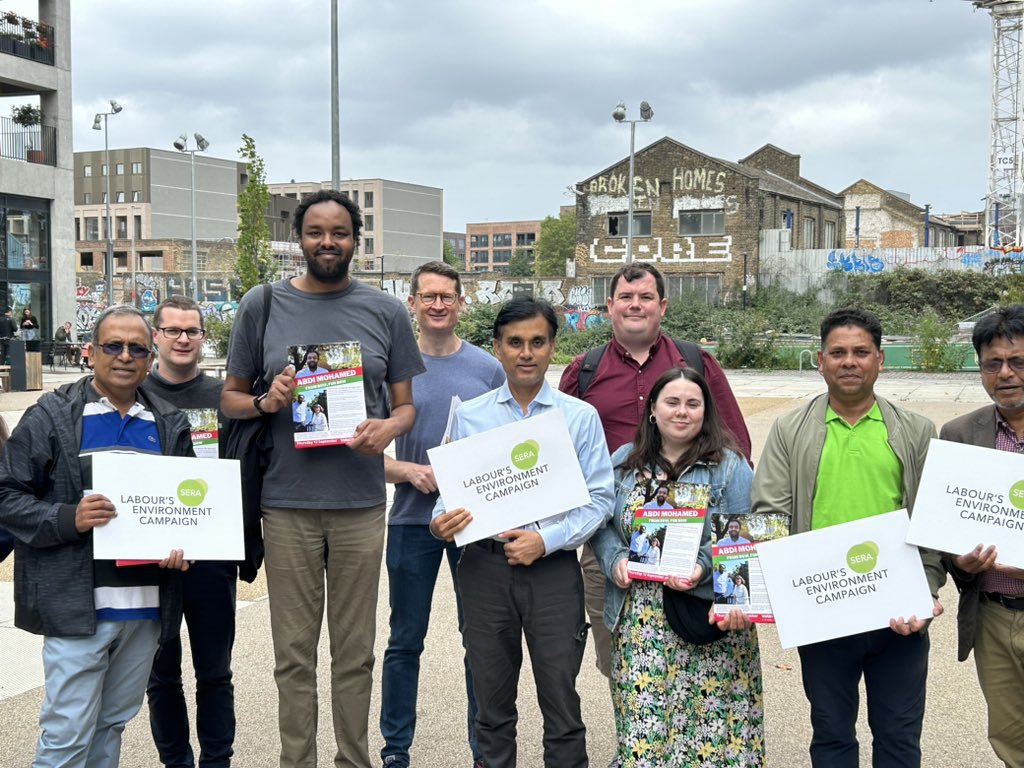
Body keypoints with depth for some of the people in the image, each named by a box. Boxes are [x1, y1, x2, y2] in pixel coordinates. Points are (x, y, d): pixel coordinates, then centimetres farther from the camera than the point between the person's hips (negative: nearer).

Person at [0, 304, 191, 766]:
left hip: (146, 605, 4)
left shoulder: (170, 425, 10)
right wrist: (69, 518, -19)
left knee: (113, 723, 16)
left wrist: (181, 546, -4)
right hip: (78, 604, -4)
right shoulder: (51, 417, -2)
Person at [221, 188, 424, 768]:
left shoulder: (386, 312, 5)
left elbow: (406, 403, 8)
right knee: (294, 653, 7)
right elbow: (231, 397, 10)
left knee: (356, 651, 9)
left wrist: (390, 427, -15)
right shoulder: (263, 305, 4)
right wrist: (266, 402, -12)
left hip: (362, 502, 1)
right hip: (287, 503, 0)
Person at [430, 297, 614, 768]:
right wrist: (441, 523, -14)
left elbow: (599, 499, -1)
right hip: (484, 566, 2)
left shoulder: (581, 417, 3)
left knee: (561, 702, 3)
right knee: (492, 703, 12)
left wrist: (546, 540, -14)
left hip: (553, 567, -1)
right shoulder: (468, 416, 7)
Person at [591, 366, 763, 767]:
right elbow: (601, 523, 12)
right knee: (642, 718, 2)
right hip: (638, 618, 2)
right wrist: (615, 560, -6)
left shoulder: (729, 466, 1)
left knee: (705, 718, -2)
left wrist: (704, 566, -18)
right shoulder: (625, 461, 10)